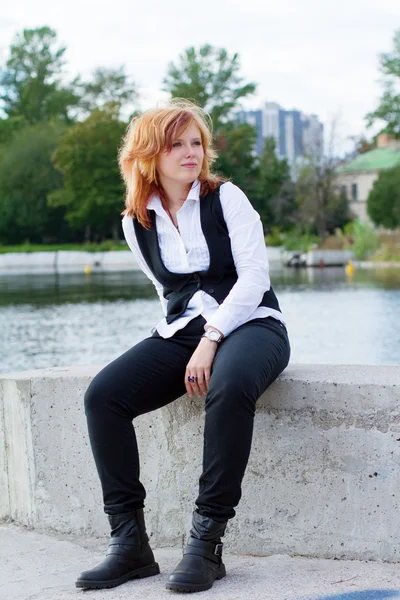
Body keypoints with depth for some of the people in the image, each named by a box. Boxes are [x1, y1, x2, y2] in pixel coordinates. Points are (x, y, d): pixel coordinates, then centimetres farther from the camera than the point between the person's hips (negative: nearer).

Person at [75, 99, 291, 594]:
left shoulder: (226, 198, -2)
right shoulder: (136, 223, 9)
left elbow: (254, 275, -9)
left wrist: (211, 340, -19)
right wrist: (185, 340, 6)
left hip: (249, 325, -4)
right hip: (182, 331, 4)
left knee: (230, 387, -40)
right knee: (102, 395, -20)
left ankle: (207, 541, -33)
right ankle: (129, 542, -18)